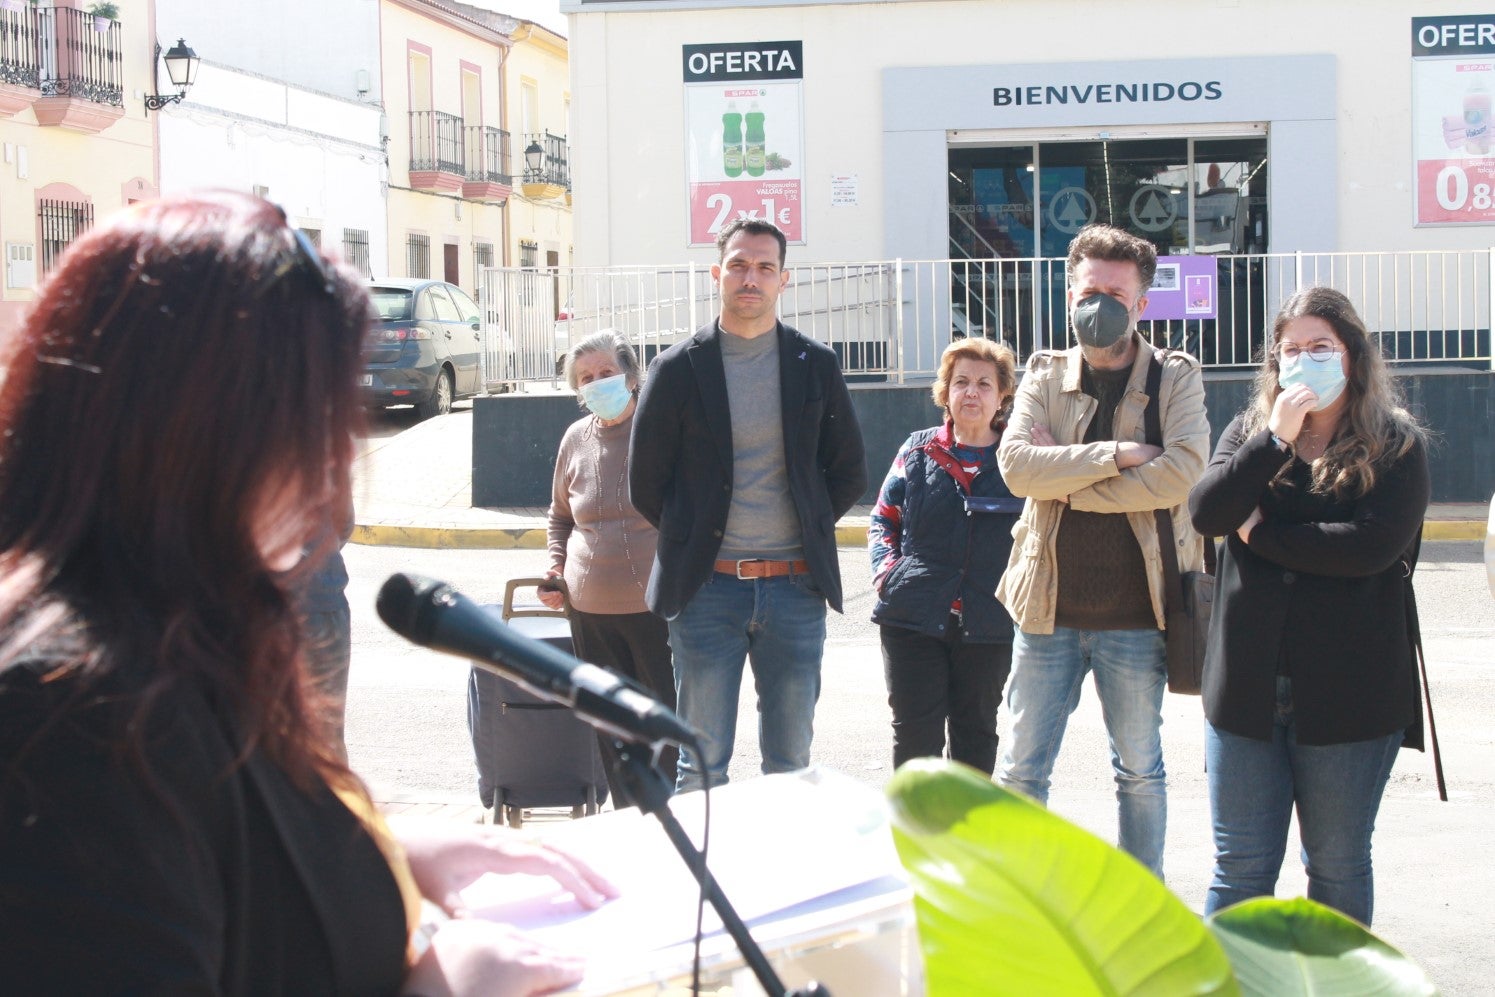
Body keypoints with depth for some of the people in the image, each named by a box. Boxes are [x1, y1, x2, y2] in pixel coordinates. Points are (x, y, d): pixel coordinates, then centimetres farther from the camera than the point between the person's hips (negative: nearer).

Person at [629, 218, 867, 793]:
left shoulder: (816, 367, 5)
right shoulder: (678, 369, 1)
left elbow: (849, 473, 14)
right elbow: (645, 482, 7)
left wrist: (807, 529, 9)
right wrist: (691, 539, 7)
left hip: (795, 588, 2)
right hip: (707, 588, -1)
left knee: (791, 762, 8)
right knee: (702, 764, 3)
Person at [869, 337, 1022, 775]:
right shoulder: (918, 452, 6)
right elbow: (883, 519, 14)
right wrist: (885, 570, -3)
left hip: (989, 624, 0)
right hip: (913, 620, 0)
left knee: (976, 736, 12)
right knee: (915, 736, -1)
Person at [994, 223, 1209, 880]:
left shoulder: (1176, 378, 1)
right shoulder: (1045, 375, 7)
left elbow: (1183, 472, -16)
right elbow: (1016, 464, -10)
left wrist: (1067, 479, -14)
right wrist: (1116, 455, -16)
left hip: (1135, 611, -1)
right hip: (1048, 605, 2)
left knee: (1139, 771, 11)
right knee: (1021, 769, 6)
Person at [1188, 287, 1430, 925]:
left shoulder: (1396, 446, -1)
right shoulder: (1250, 430, 9)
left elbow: (1373, 544, -17)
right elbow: (1207, 512, -7)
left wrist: (1261, 534, -9)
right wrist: (1276, 437, -15)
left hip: (1349, 692, -2)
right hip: (1247, 685, 2)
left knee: (1338, 867, 10)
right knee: (1240, 869, 6)